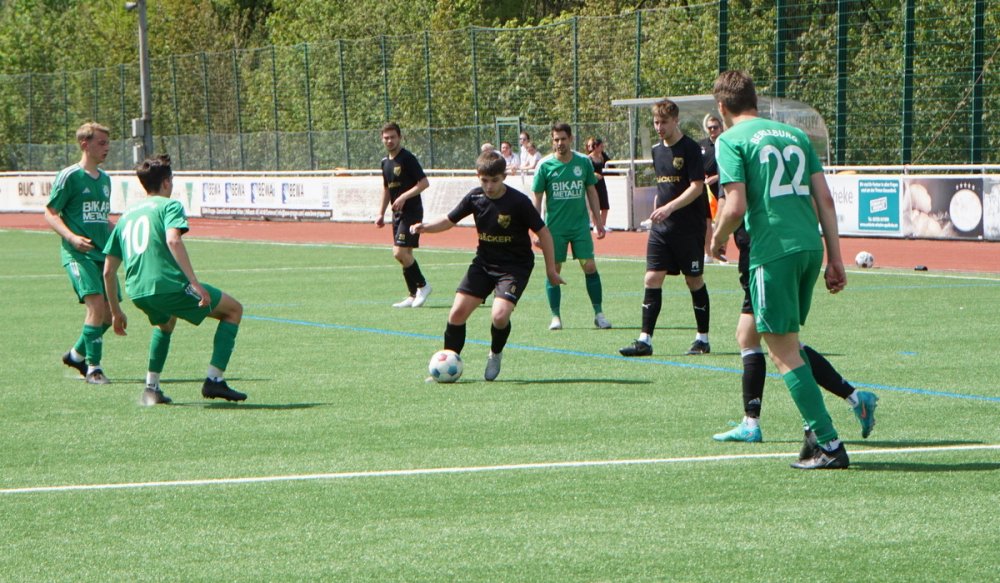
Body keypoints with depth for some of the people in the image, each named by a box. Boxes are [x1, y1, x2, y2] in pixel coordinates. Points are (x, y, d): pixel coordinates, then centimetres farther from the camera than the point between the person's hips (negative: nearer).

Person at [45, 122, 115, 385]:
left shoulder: (104, 179, 16)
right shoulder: (69, 176, -6)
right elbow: (50, 214, -6)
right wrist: (72, 237, -21)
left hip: (103, 253, 7)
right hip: (78, 254, -7)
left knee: (110, 312, 5)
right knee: (96, 302, -21)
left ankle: (78, 354, 27)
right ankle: (93, 367, -12)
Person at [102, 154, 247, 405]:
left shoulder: (126, 215, 23)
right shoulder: (169, 205, 4)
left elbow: (108, 271, 21)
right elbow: (173, 240, -18)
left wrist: (116, 311, 30)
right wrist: (195, 283, -22)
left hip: (137, 293, 7)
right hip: (169, 285, -7)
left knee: (166, 322, 40)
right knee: (233, 310, 12)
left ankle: (151, 388, 26)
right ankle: (214, 380, 1)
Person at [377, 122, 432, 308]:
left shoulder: (407, 158, -12)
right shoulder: (386, 162, 13)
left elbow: (424, 183, -17)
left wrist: (404, 197, -23)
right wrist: (381, 213, 22)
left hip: (411, 211, -8)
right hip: (398, 213, 8)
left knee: (400, 252, -16)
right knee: (404, 254, 8)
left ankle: (422, 285, -1)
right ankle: (413, 295, 13)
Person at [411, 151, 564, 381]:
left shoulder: (518, 202, -18)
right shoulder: (475, 197, -5)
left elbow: (543, 233, -10)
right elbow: (450, 220, 8)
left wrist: (551, 270, -5)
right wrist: (425, 227, -11)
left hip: (515, 266, -5)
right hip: (484, 262, 5)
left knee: (500, 315, -24)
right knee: (457, 313, -6)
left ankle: (495, 355, 7)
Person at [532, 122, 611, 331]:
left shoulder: (584, 162, 1)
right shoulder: (545, 165, -4)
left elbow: (591, 192, 11)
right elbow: (537, 198, 0)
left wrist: (598, 221, 8)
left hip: (580, 225, 1)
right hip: (554, 227, -1)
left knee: (590, 267, -4)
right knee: (554, 270, 1)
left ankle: (598, 314, 4)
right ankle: (555, 317, 9)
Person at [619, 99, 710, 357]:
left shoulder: (690, 148, -10)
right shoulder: (658, 150, 12)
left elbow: (697, 187, -16)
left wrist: (669, 208, -25)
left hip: (689, 229, -6)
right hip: (661, 228, 6)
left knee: (694, 281, 4)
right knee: (652, 279, -3)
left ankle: (703, 339, 15)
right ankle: (645, 340, -5)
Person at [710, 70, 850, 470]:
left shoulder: (730, 141, -2)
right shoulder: (795, 134, 16)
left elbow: (736, 207, -12)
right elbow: (825, 200, 11)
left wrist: (718, 239, 8)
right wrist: (835, 258, 13)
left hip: (773, 252, -6)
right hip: (811, 246, 7)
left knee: (784, 351, -1)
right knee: (789, 342, 23)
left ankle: (828, 444, -5)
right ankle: (816, 428, 16)